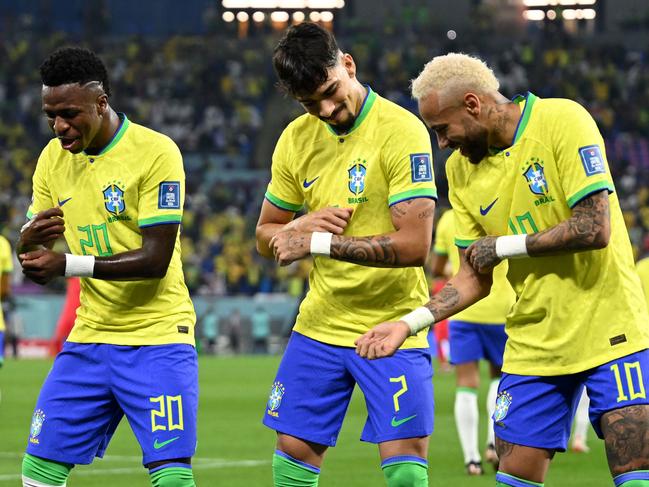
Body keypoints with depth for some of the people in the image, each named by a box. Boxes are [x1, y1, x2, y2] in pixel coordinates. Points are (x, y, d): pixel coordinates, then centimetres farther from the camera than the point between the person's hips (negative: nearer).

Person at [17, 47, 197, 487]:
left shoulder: (155, 152, -13)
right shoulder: (53, 158, 6)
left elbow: (156, 259, -18)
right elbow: (33, 257, 9)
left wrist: (69, 265, -26)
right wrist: (30, 240, -16)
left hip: (157, 339, -6)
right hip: (89, 338, 6)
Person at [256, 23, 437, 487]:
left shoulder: (401, 130, -16)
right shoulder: (296, 139, 3)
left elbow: (415, 244, -23)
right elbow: (266, 236, 12)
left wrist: (320, 243, -24)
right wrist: (301, 226, -11)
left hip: (392, 324, -5)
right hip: (319, 324, 6)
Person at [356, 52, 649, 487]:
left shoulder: (562, 121, -12)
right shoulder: (461, 169, 6)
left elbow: (595, 228, -20)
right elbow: (475, 277, 10)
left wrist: (503, 246, -11)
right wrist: (410, 323, -3)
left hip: (609, 327, -5)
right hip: (534, 342, 5)